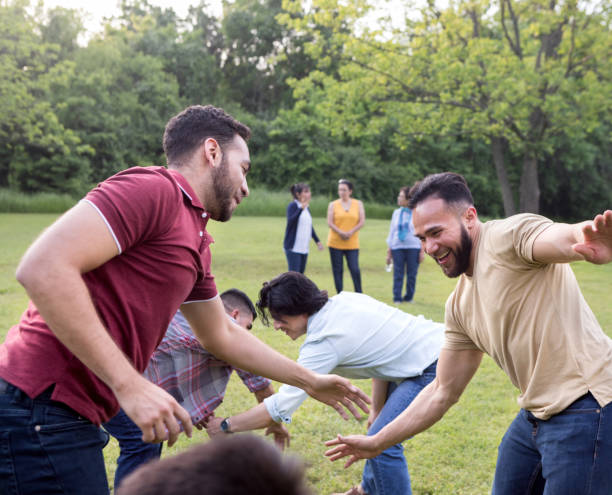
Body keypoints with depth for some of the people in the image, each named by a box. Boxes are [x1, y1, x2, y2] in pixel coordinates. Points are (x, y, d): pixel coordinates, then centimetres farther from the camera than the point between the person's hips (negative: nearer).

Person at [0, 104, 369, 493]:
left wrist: (311, 382, 35)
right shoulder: (153, 189, -14)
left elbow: (223, 336, 29)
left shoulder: (197, 243, 16)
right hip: (41, 412, -10)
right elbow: (43, 267, -25)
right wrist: (130, 385, -25)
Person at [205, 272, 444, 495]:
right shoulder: (343, 300, 1)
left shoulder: (324, 342, -22)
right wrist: (377, 408, 16)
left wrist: (225, 425, -9)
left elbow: (279, 409, -21)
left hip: (433, 366, -10)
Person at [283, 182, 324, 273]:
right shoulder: (292, 206, -8)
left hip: (304, 248, 8)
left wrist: (317, 241, 25)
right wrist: (301, 208, -34)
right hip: (293, 248, -8)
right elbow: (290, 221, -25)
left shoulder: (306, 208, 14)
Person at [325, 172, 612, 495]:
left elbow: (566, 238, -37)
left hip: (586, 410, -9)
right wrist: (377, 443, 20)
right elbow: (442, 393, 18)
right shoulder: (459, 305, 10)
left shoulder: (510, 236, -13)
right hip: (536, 415, 9)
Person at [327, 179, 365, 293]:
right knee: (337, 270, 3)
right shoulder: (333, 205, 5)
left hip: (352, 243, 0)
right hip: (335, 243, 0)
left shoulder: (358, 204, 7)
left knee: (355, 269, -7)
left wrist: (350, 232, -13)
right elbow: (330, 222, -3)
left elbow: (362, 222, 1)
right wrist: (341, 233, -17)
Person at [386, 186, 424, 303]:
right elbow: (392, 231, 13)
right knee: (398, 274, -1)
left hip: (413, 247, -2)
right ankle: (397, 298, 4)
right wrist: (389, 250, 10)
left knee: (412, 274, 2)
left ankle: (409, 297, 14)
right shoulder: (396, 213, 10)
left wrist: (422, 251, -3)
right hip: (397, 247, 2)